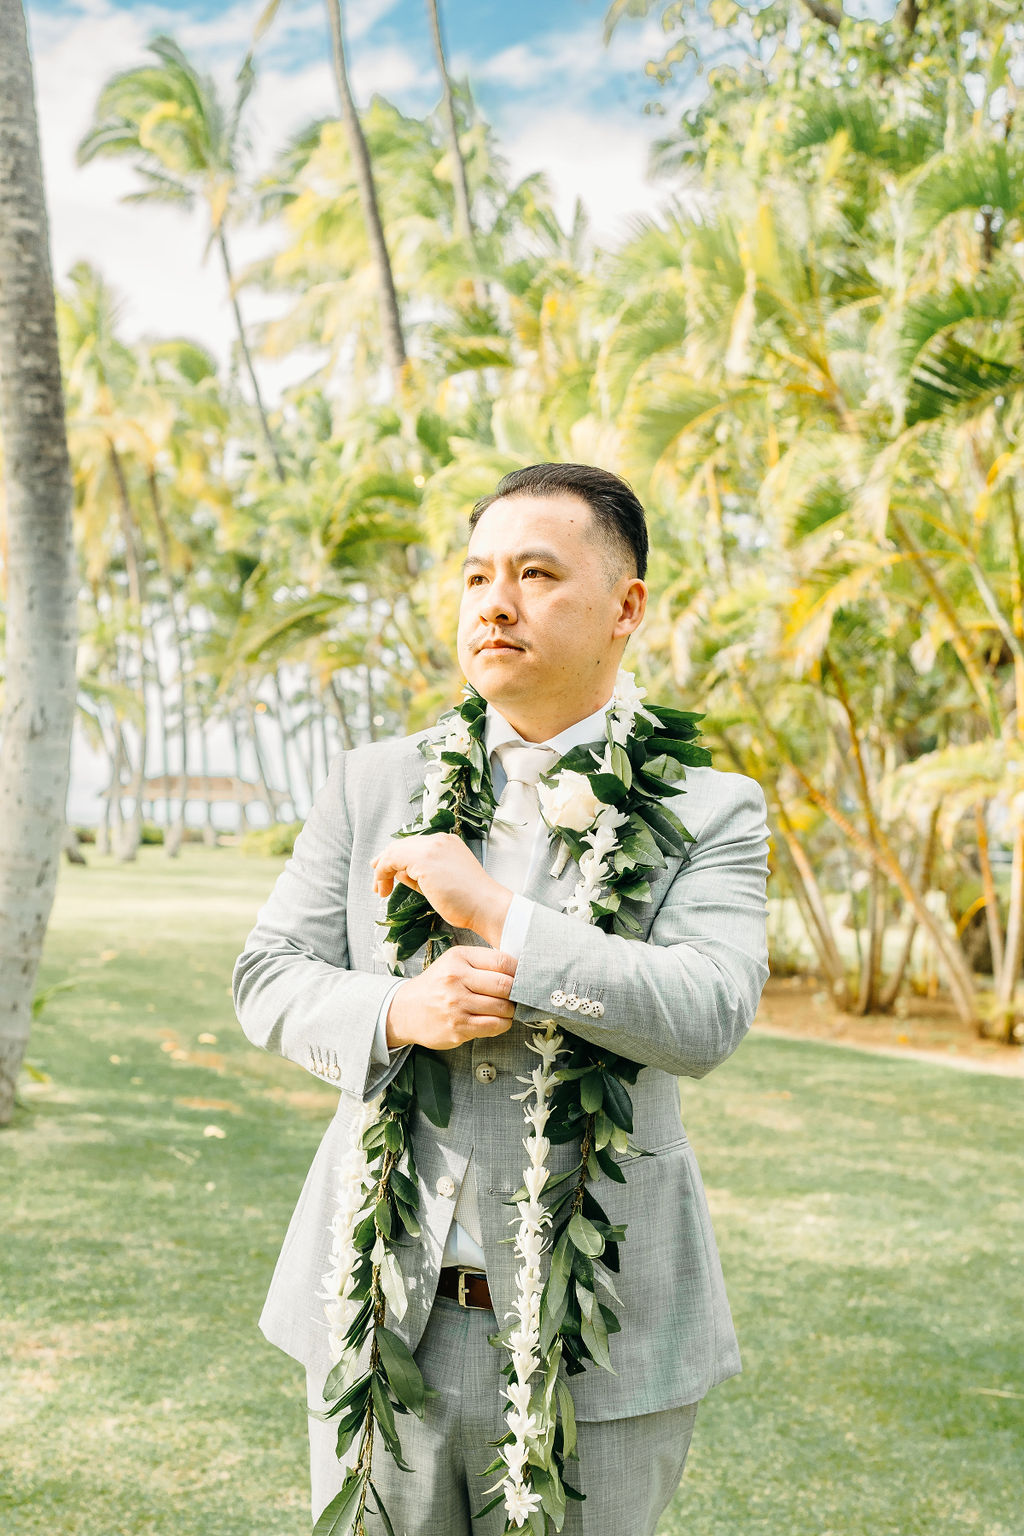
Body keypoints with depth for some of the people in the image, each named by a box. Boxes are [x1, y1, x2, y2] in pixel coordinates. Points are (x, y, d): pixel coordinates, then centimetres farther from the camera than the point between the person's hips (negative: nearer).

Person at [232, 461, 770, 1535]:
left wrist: (493, 911, -23)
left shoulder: (708, 812, -3)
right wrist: (396, 1015, -17)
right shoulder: (374, 783, 5)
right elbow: (268, 979, 4)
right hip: (385, 1318, 2)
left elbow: (708, 1020, -17)